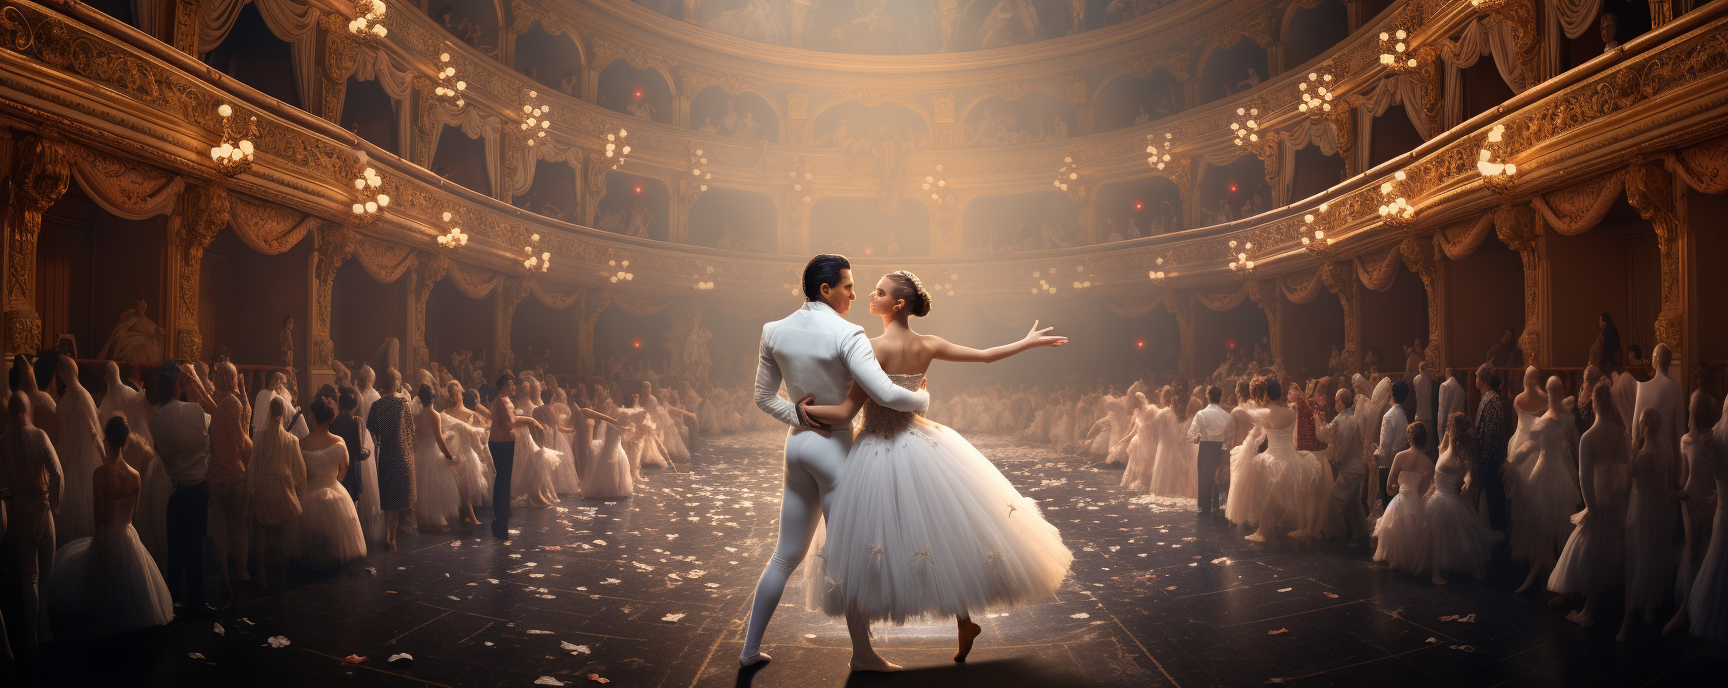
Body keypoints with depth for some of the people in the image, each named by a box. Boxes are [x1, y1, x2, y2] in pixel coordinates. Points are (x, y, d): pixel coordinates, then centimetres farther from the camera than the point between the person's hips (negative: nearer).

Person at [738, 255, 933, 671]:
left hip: (797, 445, 6)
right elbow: (885, 394, -22)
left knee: (786, 554, 15)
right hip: (835, 447, -6)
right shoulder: (846, 334, -17)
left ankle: (750, 648, 20)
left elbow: (764, 398, 9)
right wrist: (923, 398, -5)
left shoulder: (775, 332, 3)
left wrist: (799, 417, 2)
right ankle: (862, 653, 20)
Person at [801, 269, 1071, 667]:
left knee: (863, 547, 4)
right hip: (920, 446, 6)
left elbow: (845, 413, -20)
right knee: (946, 535, 17)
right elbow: (986, 356, 11)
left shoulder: (874, 348, -18)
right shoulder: (928, 346, -1)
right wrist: (1029, 342, 25)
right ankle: (964, 624, 24)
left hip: (877, 452, -6)